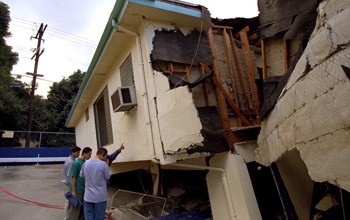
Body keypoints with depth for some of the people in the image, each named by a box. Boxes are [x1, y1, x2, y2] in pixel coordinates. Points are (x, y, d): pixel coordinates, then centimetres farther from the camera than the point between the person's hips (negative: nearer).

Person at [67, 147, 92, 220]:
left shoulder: (85, 162, 5)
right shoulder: (76, 163, -18)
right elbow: (73, 178, -16)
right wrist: (73, 191, -15)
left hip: (83, 190, 7)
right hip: (77, 190, -7)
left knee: (82, 208, 15)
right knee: (75, 208, 6)